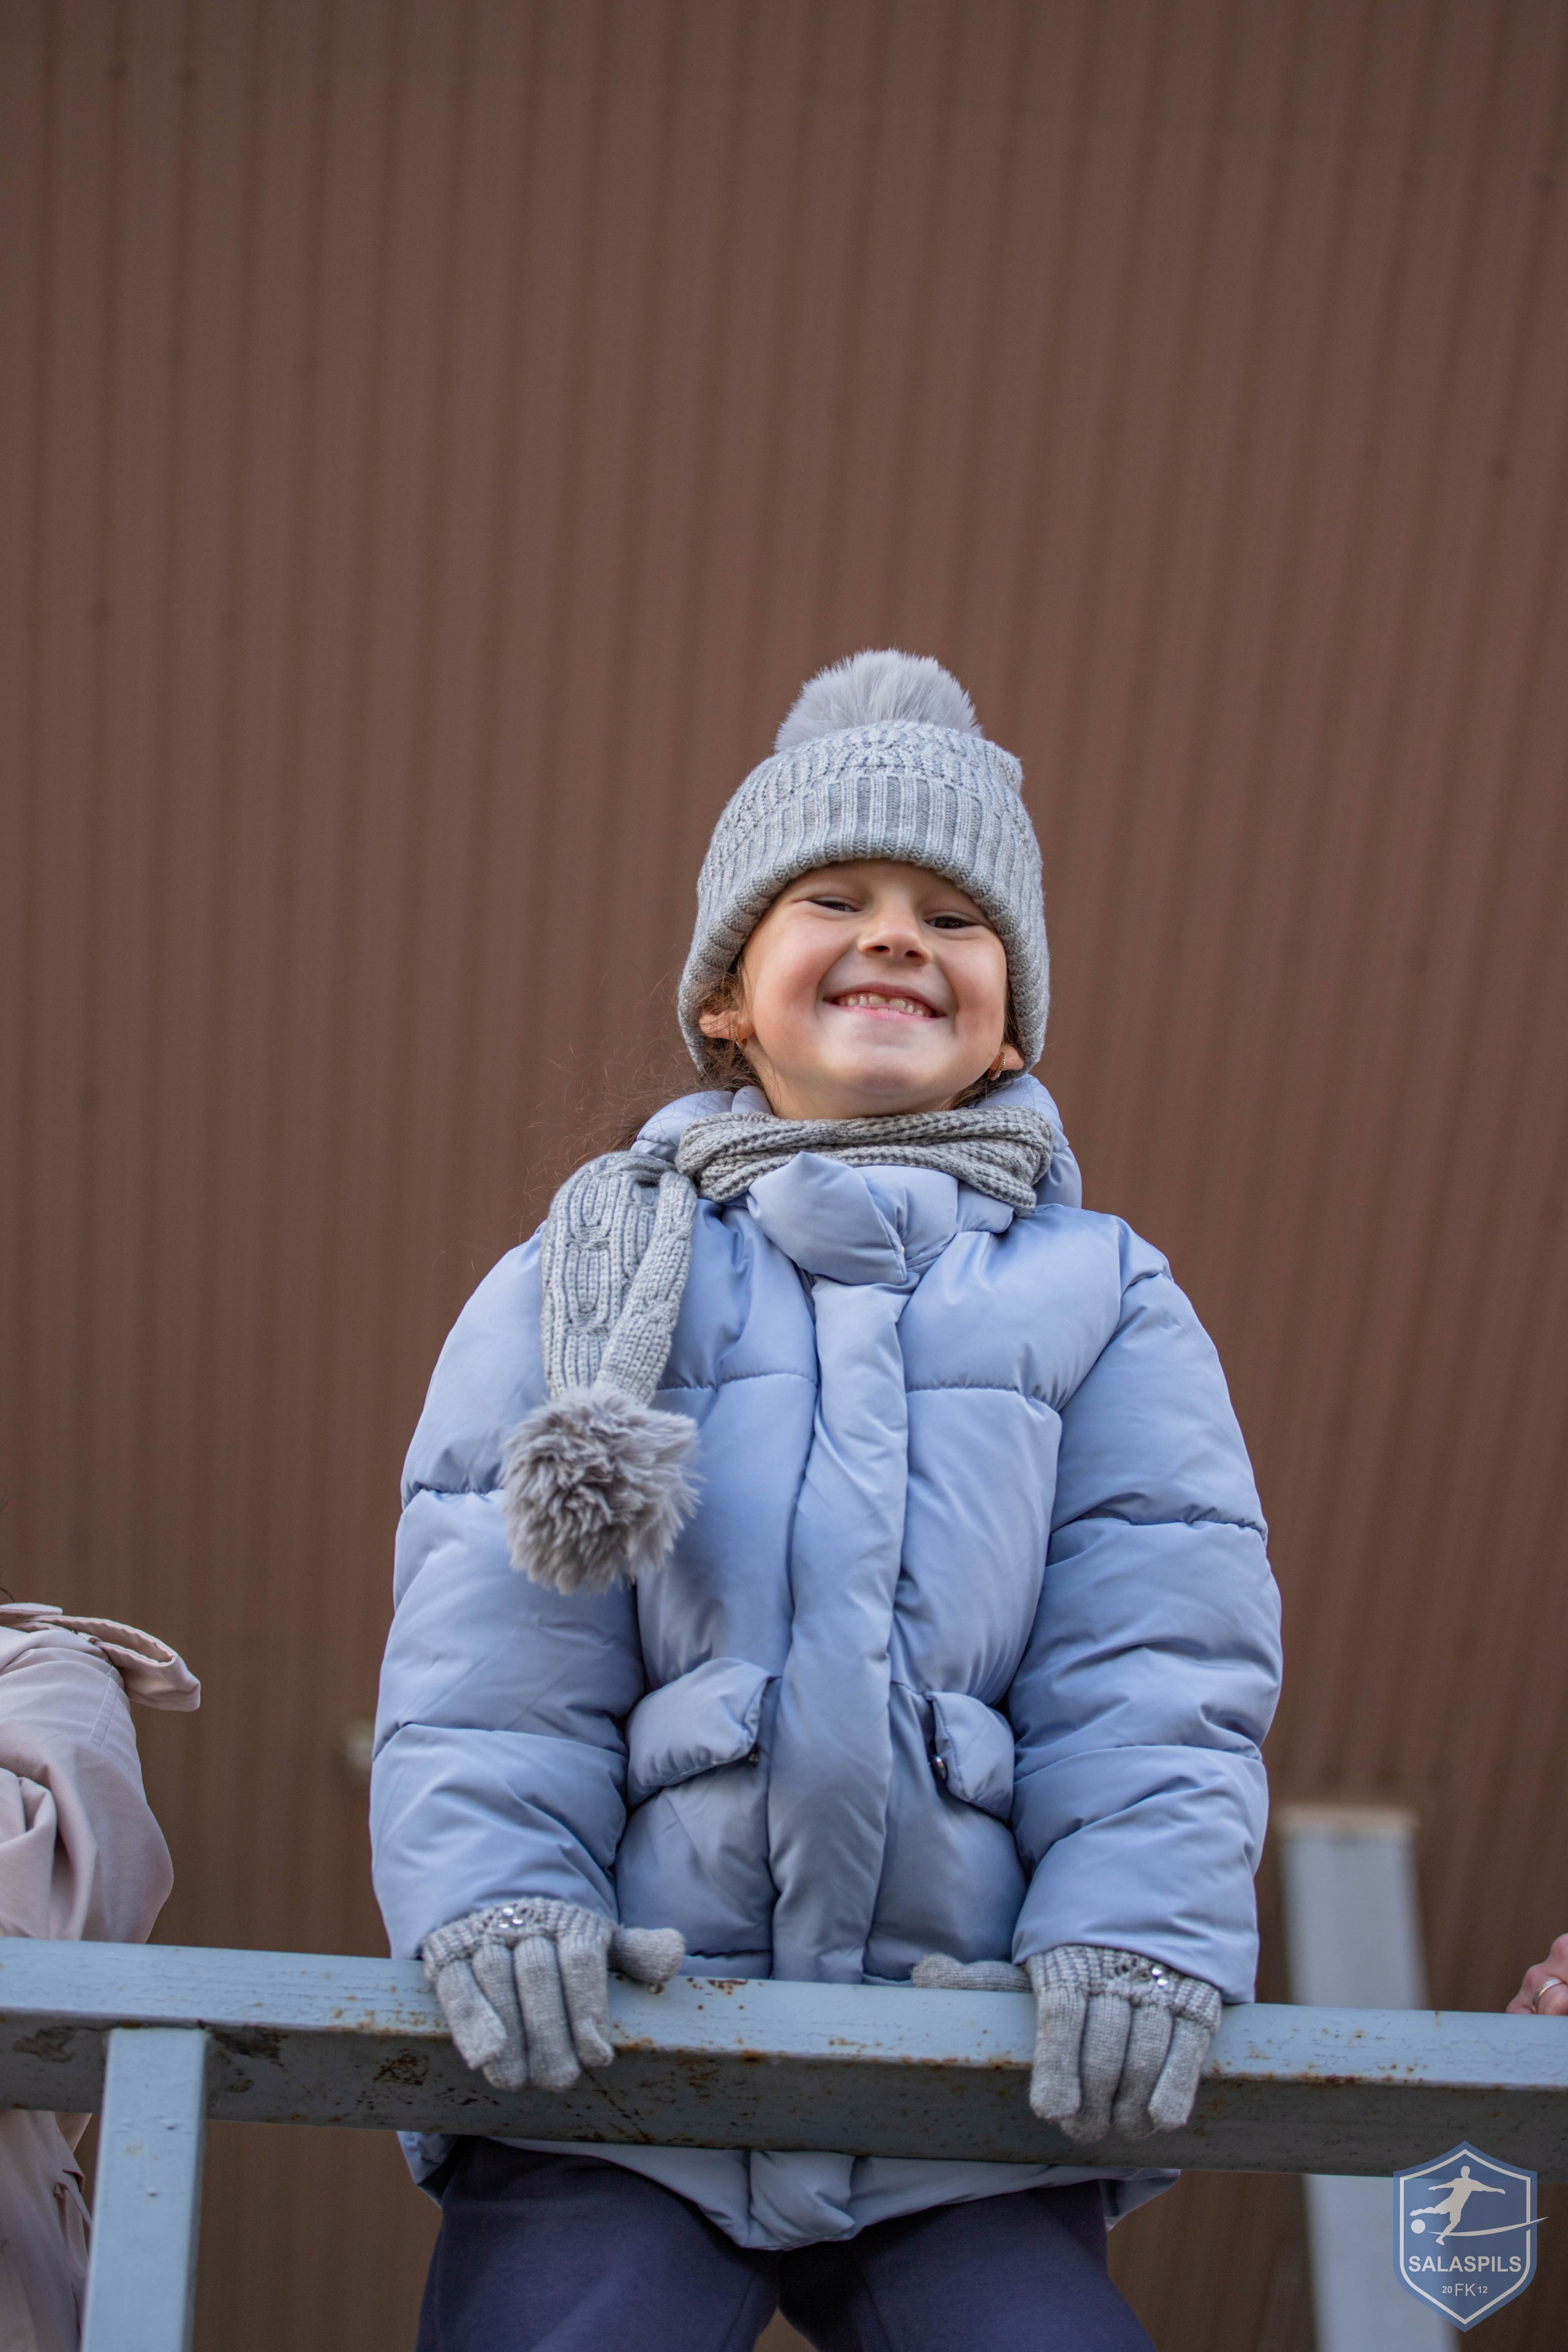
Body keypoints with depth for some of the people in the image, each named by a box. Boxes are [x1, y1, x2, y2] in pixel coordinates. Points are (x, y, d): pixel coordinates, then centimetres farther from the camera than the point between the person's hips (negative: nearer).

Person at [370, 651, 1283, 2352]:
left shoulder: (1106, 1301, 12)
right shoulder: (578, 1282, 11)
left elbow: (1160, 1664, 4)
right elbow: (484, 1648, 3)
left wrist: (1138, 1935, -10)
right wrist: (490, 1892, -13)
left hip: (966, 2083, 1)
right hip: (608, 2059, 0)